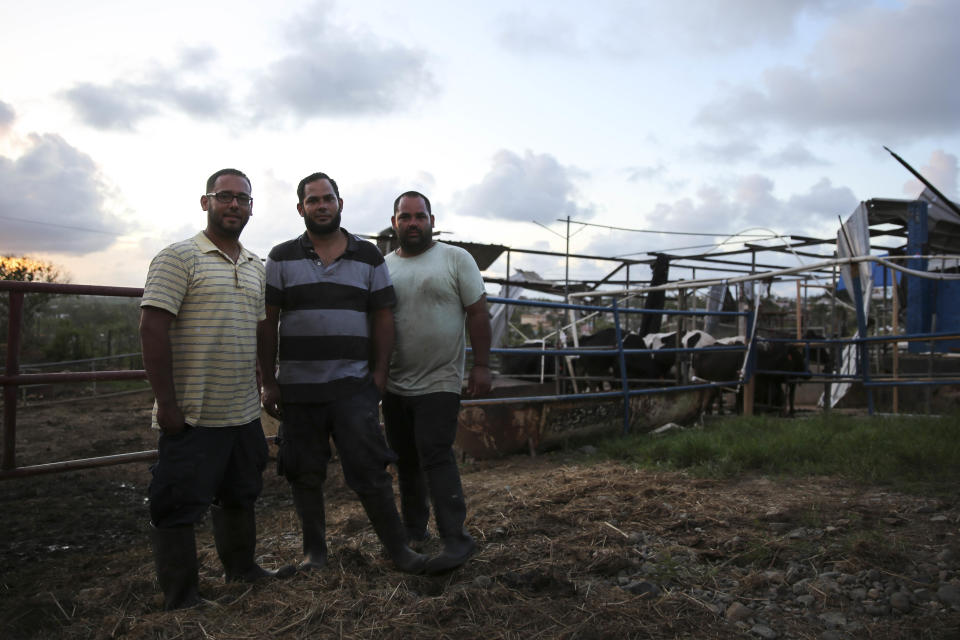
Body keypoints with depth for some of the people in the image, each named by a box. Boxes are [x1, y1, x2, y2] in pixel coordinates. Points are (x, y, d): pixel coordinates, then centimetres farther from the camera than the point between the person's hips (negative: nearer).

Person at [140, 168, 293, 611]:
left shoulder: (255, 267, 12)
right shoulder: (179, 258, -9)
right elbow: (153, 328, -15)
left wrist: (264, 390, 16)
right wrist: (168, 403, -17)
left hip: (244, 413, 7)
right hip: (192, 415, -7)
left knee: (240, 496, 20)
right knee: (180, 508, 4)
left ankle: (242, 569, 38)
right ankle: (179, 600, 18)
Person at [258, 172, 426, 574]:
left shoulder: (369, 257, 7)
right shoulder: (282, 258, 5)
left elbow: (383, 317, 7)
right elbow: (268, 322, 3)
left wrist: (379, 373, -1)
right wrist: (268, 382, -1)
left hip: (353, 385, -1)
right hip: (297, 387, 1)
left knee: (369, 469, -3)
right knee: (305, 474, 10)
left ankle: (398, 547, 11)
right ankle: (314, 549, 26)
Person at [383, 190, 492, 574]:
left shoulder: (456, 259, -1)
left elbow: (477, 313, -4)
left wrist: (481, 365, -10)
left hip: (439, 382, -5)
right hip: (394, 384, 5)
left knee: (435, 456, -14)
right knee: (405, 460, 14)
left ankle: (455, 538, -8)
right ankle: (414, 529, 29)